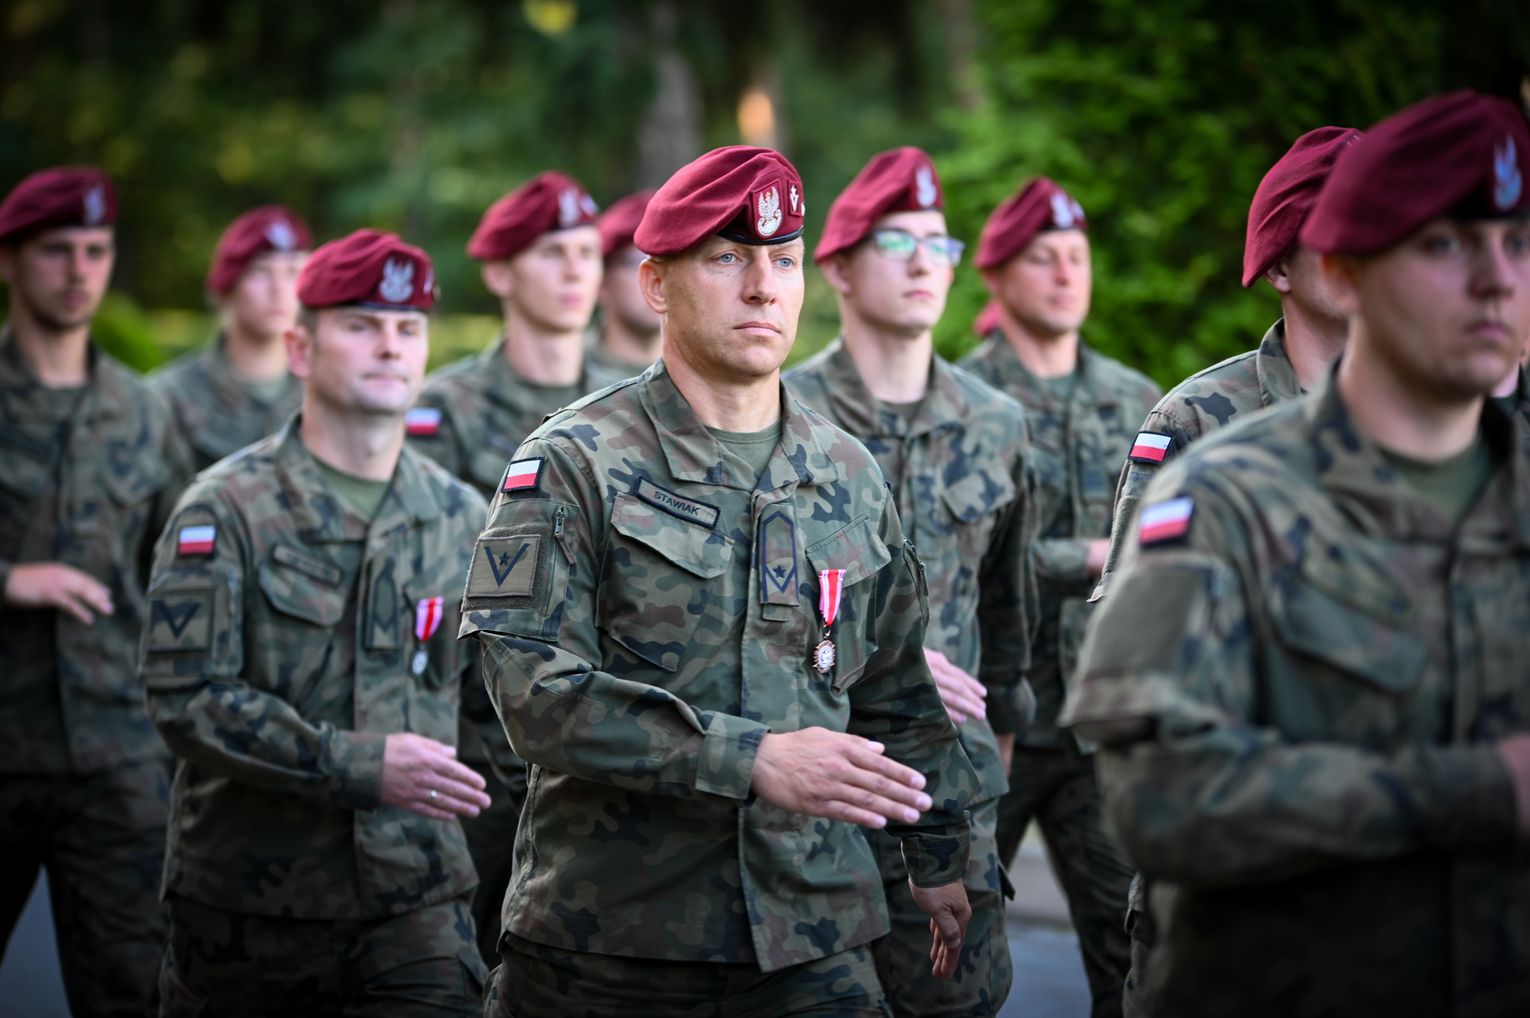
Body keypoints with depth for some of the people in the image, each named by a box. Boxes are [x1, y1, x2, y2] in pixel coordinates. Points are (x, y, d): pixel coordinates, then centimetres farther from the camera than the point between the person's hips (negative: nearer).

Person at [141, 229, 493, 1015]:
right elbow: (184, 698, -14)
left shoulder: (461, 517, 10)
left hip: (418, 901, 3)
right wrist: (361, 764, -21)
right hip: (248, 911, -2)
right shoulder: (226, 509, -4)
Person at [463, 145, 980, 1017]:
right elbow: (537, 691, -16)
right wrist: (751, 759, -24)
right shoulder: (574, 465, -4)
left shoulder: (850, 476, 12)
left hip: (814, 947, 4)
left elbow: (897, 693, 22)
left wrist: (943, 859, 24)